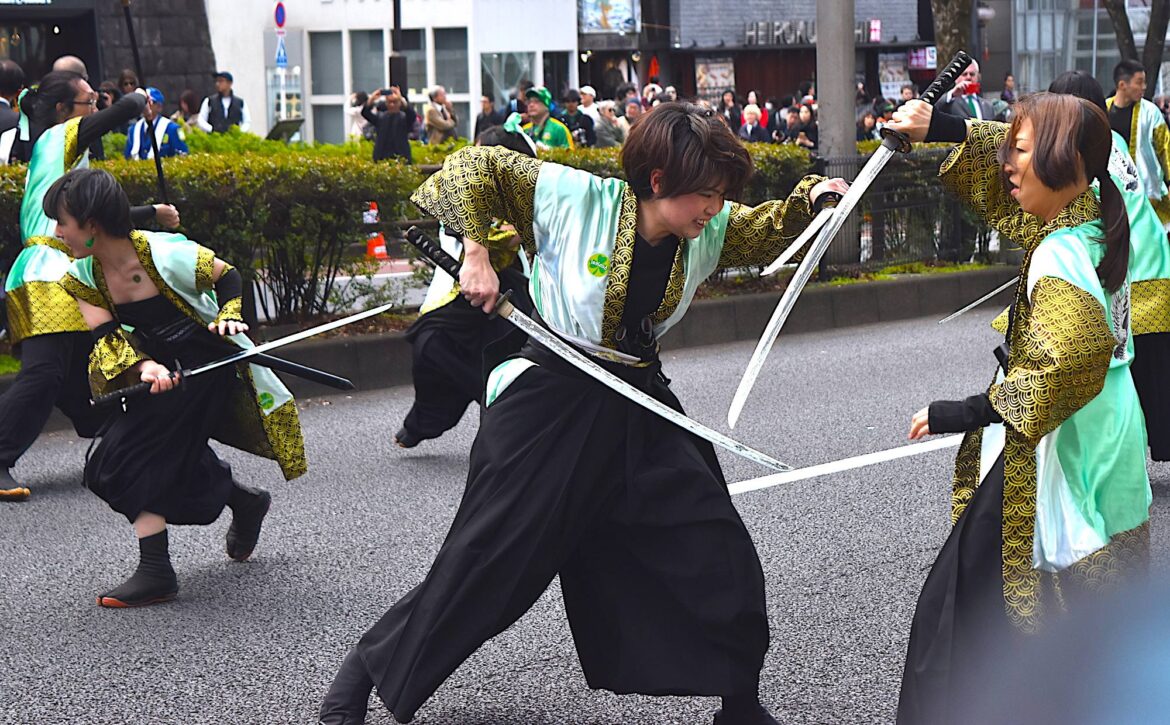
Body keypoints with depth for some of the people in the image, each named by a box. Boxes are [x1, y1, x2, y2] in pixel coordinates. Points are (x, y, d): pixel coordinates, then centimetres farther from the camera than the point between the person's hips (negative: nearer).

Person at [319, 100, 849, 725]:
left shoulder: (709, 230, -1)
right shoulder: (576, 201, -16)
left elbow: (768, 233, 16)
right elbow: (474, 168, -10)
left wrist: (810, 199, -3)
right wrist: (475, 253, -18)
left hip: (639, 406, 6)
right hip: (549, 403, -5)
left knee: (722, 556, 2)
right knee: (487, 562, 0)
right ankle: (369, 665, 20)